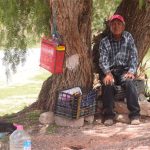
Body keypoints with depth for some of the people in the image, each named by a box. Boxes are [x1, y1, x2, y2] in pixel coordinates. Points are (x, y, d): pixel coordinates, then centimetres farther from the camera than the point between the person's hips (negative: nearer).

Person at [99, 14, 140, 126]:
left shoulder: (128, 38, 6)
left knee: (129, 82, -32)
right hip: (110, 71, 0)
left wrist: (131, 71, -16)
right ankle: (109, 115, -23)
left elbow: (134, 56, 0)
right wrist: (107, 73, -26)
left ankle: (135, 114, -27)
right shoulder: (104, 42, 5)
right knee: (107, 83, -32)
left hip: (124, 70, 0)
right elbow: (103, 59, -8)